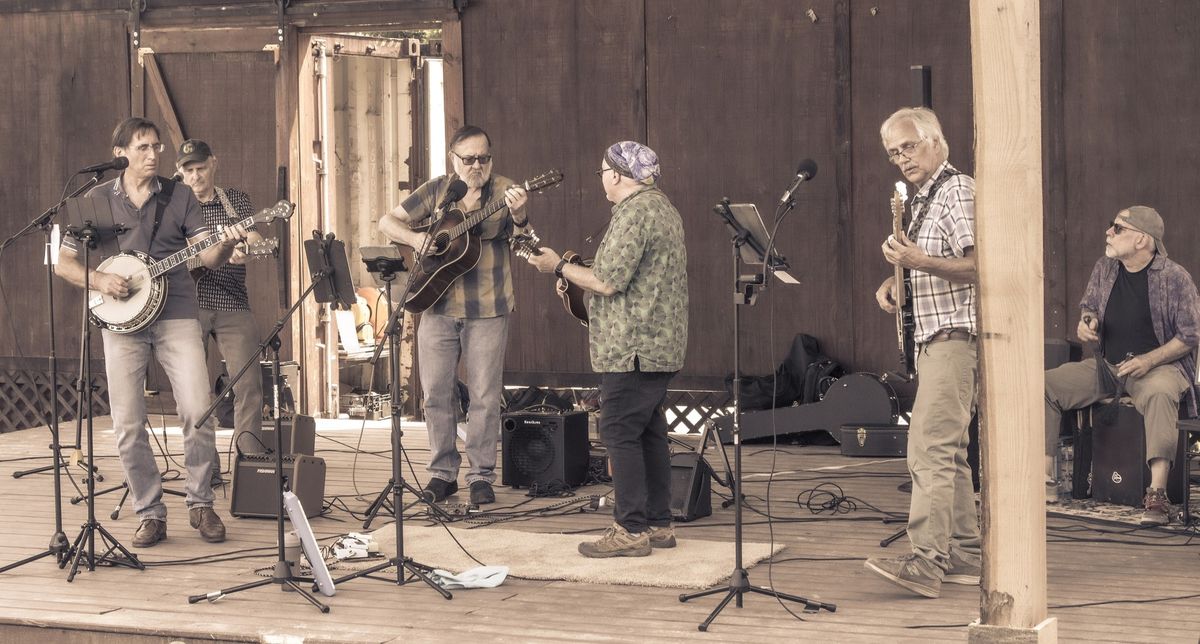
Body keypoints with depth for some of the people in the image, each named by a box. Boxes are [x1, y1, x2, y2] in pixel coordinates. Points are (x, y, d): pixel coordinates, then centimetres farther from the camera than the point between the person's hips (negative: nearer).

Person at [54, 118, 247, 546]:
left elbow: (207, 255, 0)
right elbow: (63, 263, 9)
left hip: (176, 314, 0)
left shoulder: (178, 197, 8)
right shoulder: (97, 200, 7)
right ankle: (150, 513, 11)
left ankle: (201, 504, 7)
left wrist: (225, 245, -22)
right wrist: (99, 281, -10)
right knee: (128, 425, -2)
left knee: (198, 411, -11)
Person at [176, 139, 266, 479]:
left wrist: (244, 251, -25)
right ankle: (206, 466, 6)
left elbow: (254, 238, -2)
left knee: (249, 383, -7)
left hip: (232, 305, 1)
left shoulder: (236, 200, 11)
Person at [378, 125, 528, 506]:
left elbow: (523, 237, -14)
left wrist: (518, 215, -37)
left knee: (485, 396, 0)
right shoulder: (435, 191, 6)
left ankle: (481, 476, 10)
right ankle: (443, 473, 16)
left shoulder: (503, 191, -1)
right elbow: (387, 222, 9)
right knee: (436, 392, 5)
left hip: (487, 310, -2)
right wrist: (413, 237, -12)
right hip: (437, 305, 3)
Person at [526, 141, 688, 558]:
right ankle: (658, 524, 16)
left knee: (619, 433, -7)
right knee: (649, 432, 13)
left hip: (632, 347, -10)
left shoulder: (633, 214, -16)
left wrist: (559, 267, -7)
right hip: (661, 345, 10)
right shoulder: (663, 208, 18)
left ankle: (631, 531, -7)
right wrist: (575, 272, 24)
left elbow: (608, 281, -20)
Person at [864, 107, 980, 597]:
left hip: (955, 337, -10)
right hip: (933, 337, 10)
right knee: (948, 450, 11)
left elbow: (978, 267, -20)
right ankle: (964, 555, 16)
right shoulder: (922, 198, 19)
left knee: (930, 447, -17)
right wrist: (894, 280, 11)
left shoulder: (958, 191, -10)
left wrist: (920, 261, -29)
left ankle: (926, 561, -21)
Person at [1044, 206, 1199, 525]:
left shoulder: (1174, 277, -10)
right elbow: (1088, 304, 22)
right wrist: (1086, 320, -3)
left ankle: (1157, 494, -45)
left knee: (1159, 393, -41)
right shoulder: (1105, 267, 6)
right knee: (1045, 384, -12)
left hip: (1157, 366, -6)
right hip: (1107, 366, 6)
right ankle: (1045, 476, -10)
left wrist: (1147, 361, -19)